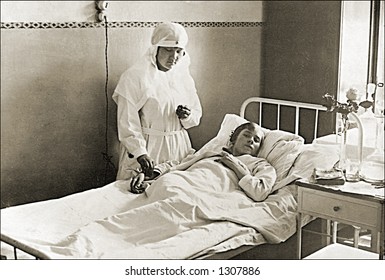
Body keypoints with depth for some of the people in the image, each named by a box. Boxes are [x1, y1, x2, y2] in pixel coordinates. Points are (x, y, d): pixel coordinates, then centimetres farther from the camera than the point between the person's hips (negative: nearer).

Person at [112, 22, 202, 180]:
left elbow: (197, 114, 14)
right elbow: (127, 122, -13)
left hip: (179, 147, 4)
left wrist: (187, 116, -9)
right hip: (146, 146, -4)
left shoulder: (183, 76, 8)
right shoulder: (134, 76, -8)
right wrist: (140, 153, -23)